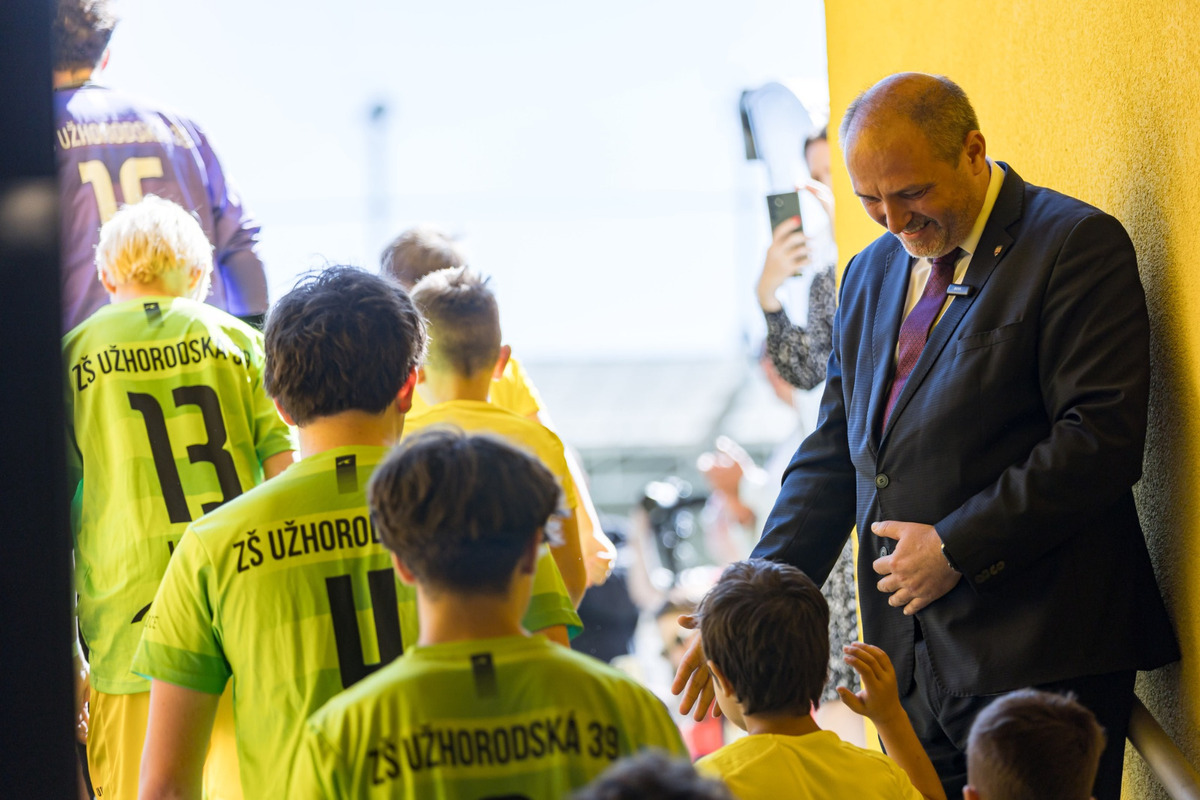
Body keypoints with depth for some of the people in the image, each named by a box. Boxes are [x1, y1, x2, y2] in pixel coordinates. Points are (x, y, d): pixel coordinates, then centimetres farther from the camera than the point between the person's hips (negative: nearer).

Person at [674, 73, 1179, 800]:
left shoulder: (1077, 246, -6)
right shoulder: (870, 275, 18)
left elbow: (1102, 439, -14)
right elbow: (833, 456, 19)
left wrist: (957, 548, -15)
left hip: (1037, 657, -6)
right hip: (911, 655, 7)